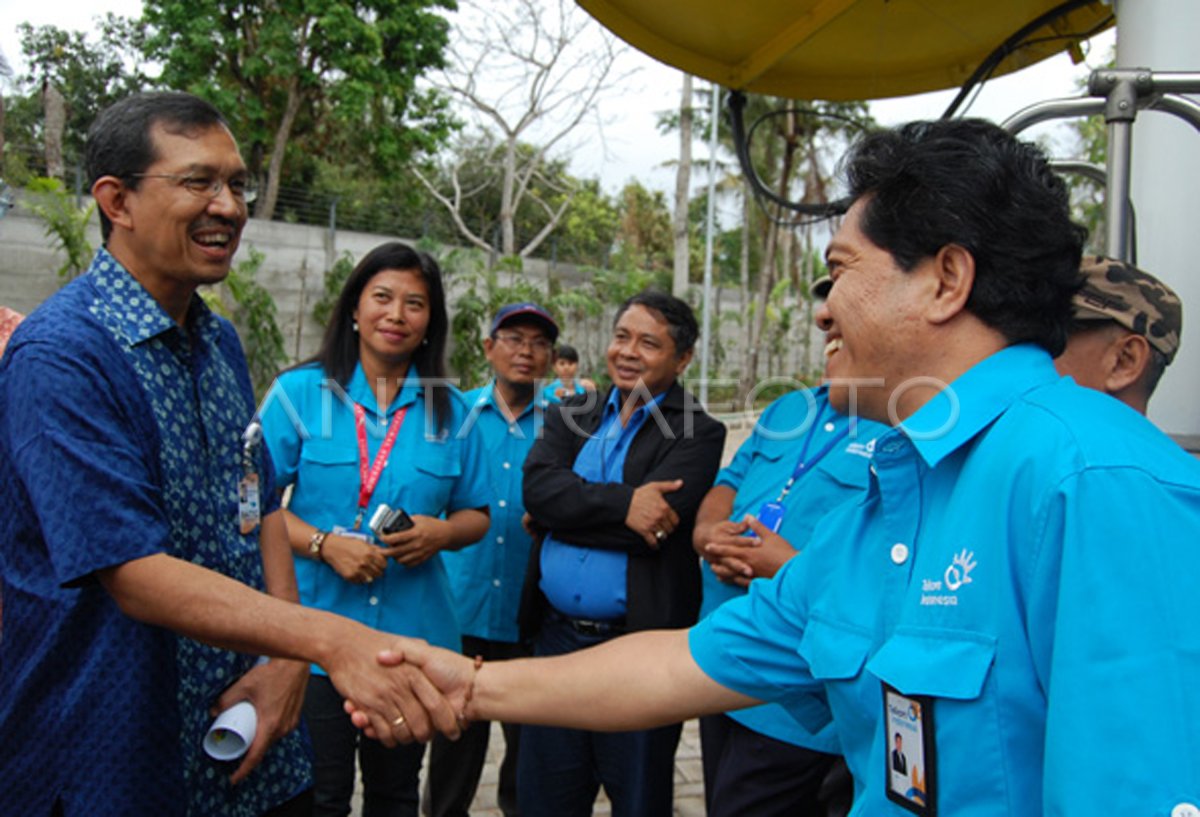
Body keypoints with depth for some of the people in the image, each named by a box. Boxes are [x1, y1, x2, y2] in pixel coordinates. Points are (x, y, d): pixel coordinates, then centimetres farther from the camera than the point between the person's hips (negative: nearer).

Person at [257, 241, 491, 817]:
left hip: (413, 634, 3)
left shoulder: (449, 409, 6)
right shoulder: (300, 390, -2)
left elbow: (477, 515, 11)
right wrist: (323, 544, -19)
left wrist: (441, 532, -11)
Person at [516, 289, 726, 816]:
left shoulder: (698, 435, -6)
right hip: (557, 635, 5)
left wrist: (570, 510, -12)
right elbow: (538, 488, -9)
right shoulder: (570, 415, 8)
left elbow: (654, 521, -20)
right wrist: (621, 503, -22)